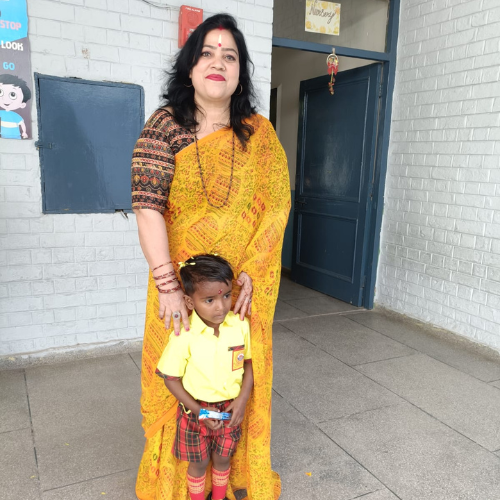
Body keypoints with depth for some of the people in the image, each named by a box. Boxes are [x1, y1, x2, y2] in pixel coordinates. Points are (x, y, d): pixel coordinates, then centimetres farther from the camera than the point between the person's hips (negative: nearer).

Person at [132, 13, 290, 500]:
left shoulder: (259, 132, 1)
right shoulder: (164, 126, -5)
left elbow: (277, 203, -4)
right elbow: (147, 205, -13)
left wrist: (250, 272, -13)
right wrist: (167, 285, -19)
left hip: (246, 282, 2)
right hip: (181, 280, -1)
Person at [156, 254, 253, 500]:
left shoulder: (241, 326, -15)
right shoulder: (184, 336, -25)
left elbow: (249, 363, -2)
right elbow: (171, 379, -14)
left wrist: (242, 399, -13)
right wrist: (197, 410, -18)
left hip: (229, 409, 3)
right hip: (196, 411, -3)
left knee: (222, 459, 23)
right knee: (198, 463, 18)